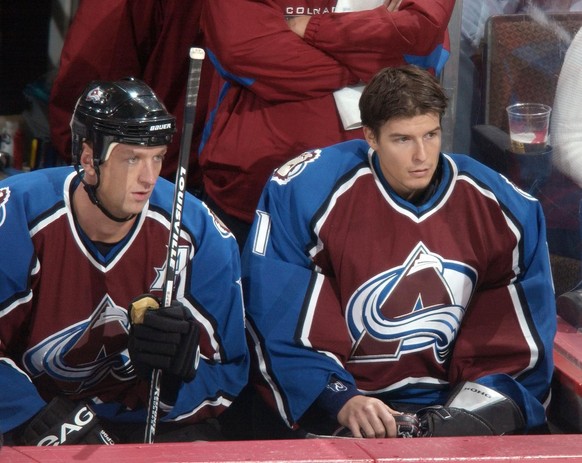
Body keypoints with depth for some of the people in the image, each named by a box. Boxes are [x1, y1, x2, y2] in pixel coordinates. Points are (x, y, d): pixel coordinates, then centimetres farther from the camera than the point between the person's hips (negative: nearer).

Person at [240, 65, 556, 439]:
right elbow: (279, 320, -9)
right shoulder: (303, 192, -9)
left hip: (453, 405, 3)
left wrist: (486, 404, -6)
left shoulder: (498, 205, 1)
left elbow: (516, 338, 9)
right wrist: (340, 401, -18)